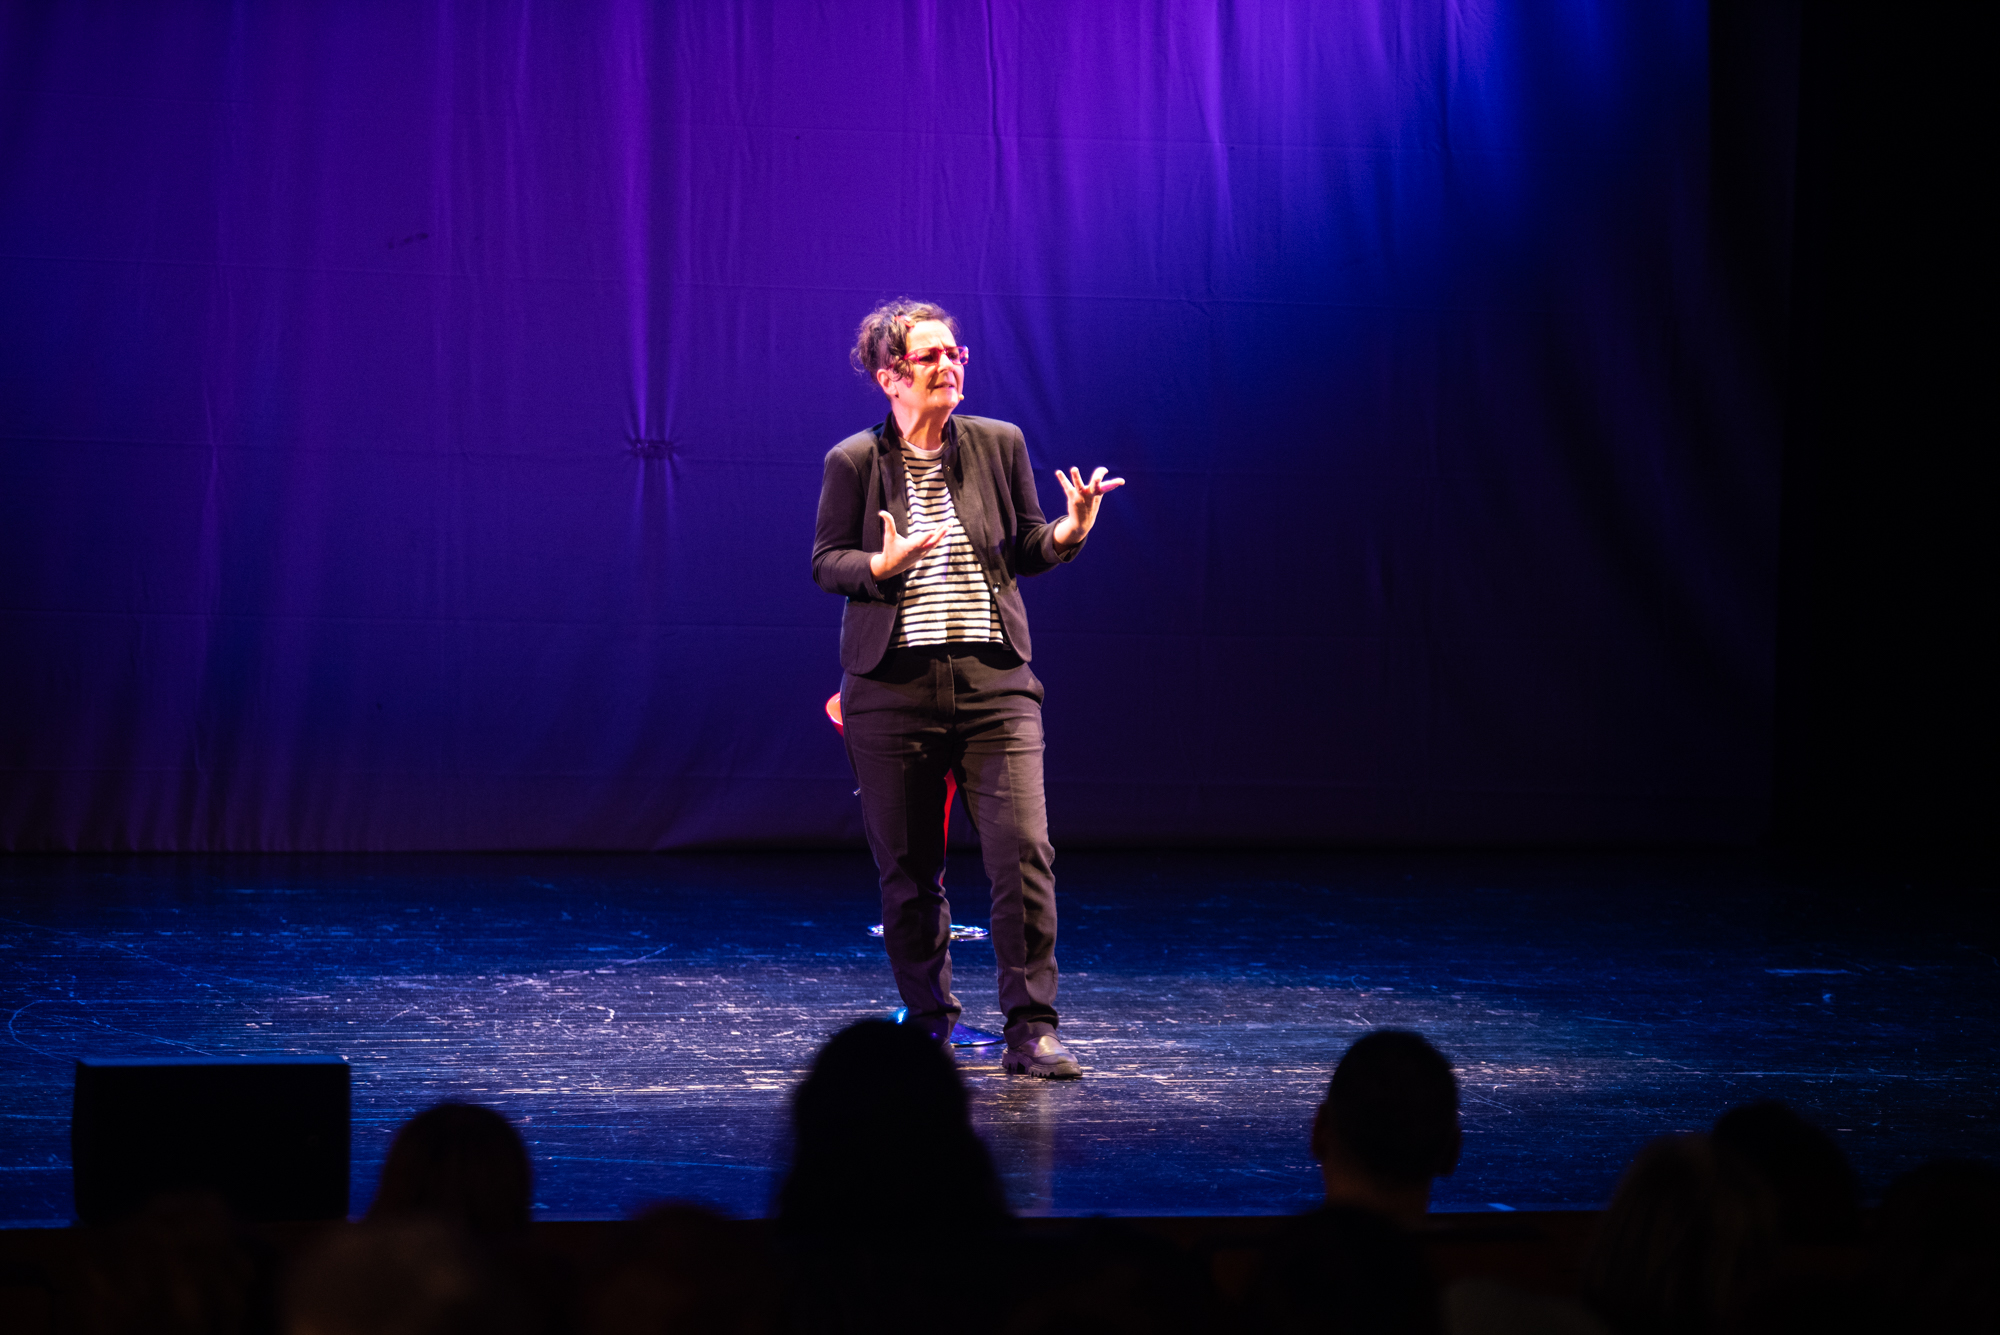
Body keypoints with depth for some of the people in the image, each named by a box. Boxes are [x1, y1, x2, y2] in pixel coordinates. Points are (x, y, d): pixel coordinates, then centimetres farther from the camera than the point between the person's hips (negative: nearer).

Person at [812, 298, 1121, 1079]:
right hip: (892, 688, -1)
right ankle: (928, 1023, 21)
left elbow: (1026, 548, 12)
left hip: (993, 680, 1)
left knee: (1023, 848, -12)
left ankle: (1030, 1030, -8)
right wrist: (883, 564, -16)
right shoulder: (854, 463, 0)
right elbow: (825, 563, 3)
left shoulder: (999, 445, 5)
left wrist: (1071, 530, -8)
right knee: (907, 867, 5)